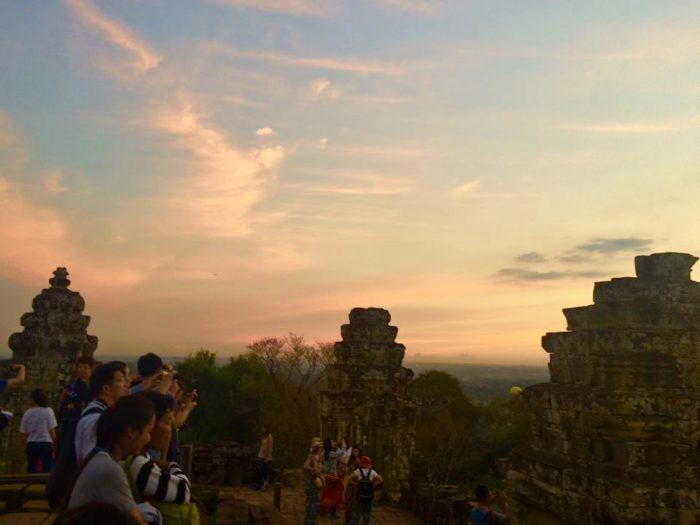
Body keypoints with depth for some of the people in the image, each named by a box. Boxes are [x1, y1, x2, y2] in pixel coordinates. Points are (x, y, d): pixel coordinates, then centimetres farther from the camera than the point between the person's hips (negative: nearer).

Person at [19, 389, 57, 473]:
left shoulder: (27, 413, 4)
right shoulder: (48, 411, -5)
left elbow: (24, 431, 5)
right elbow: (51, 431, -5)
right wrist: (53, 447, 5)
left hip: (31, 444, 4)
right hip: (45, 443, -3)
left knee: (31, 470, 9)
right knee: (48, 469, 0)